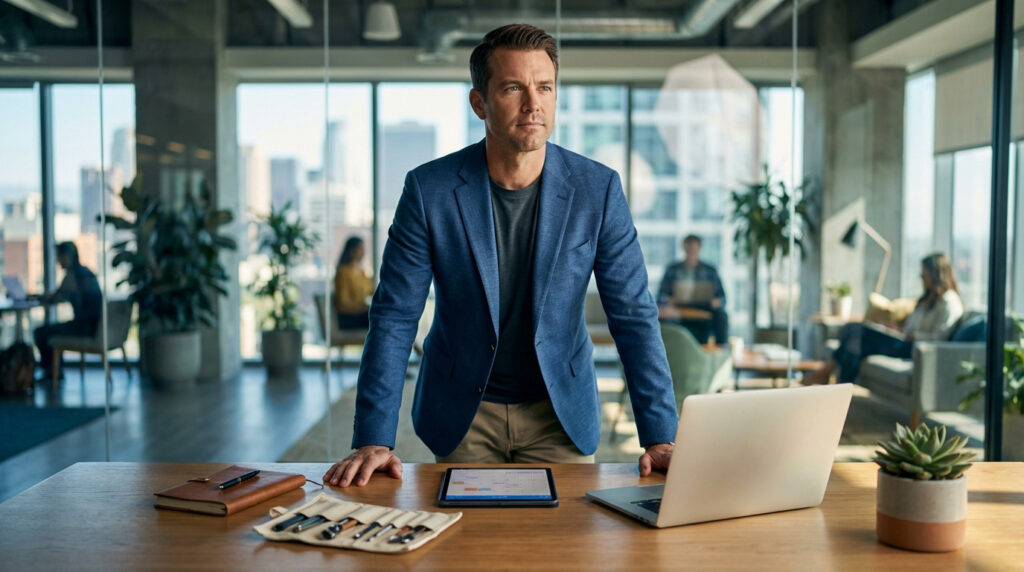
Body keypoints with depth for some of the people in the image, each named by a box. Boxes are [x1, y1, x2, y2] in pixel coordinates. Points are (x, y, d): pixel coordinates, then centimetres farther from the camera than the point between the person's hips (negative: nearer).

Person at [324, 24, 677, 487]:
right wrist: (373, 440, -18)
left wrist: (660, 437, -17)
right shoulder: (429, 189, -14)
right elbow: (394, 318, -11)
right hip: (461, 415, 0)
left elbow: (634, 318, -10)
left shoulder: (598, 189, -12)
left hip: (561, 414, 1)